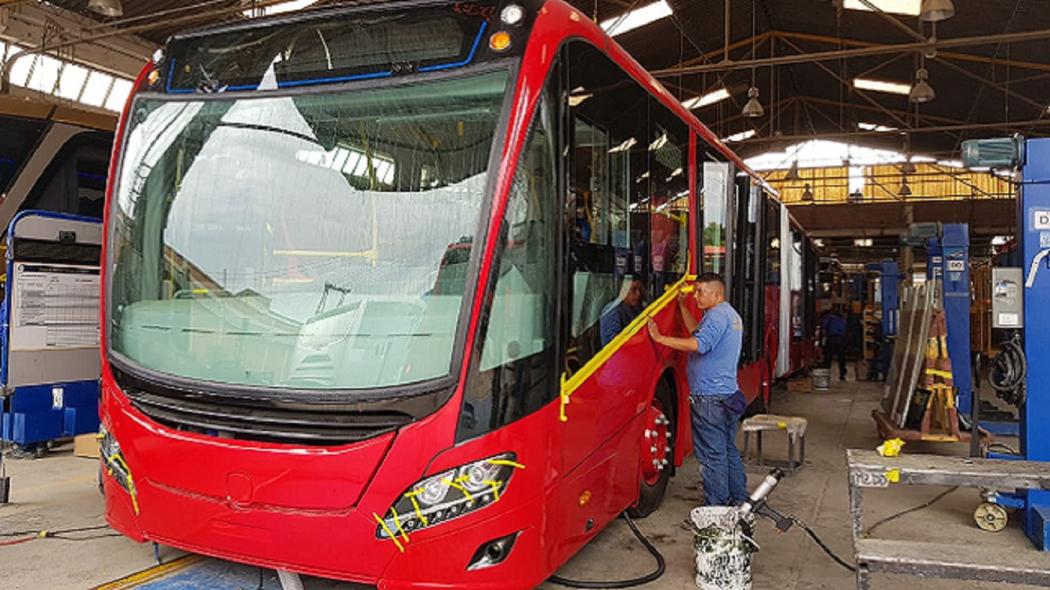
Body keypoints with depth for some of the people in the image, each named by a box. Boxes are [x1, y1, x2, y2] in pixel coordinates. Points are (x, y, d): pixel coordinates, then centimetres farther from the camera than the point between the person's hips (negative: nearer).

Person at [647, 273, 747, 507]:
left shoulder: (717, 315, -15)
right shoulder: (731, 315, 18)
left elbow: (699, 344, -29)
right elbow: (698, 331, 24)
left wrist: (660, 338, -28)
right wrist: (682, 306, 22)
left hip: (710, 398, -10)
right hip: (729, 394, 10)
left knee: (712, 454, -3)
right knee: (729, 450, 18)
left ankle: (716, 507, 4)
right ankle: (738, 499, 27)